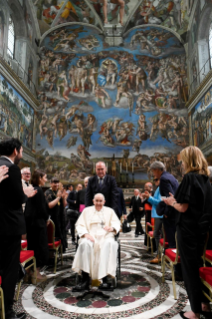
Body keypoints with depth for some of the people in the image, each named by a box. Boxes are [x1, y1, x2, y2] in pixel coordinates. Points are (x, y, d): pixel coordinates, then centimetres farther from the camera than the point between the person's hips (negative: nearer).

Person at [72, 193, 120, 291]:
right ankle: (85, 279, -32)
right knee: (85, 244, -34)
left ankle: (105, 277, -33)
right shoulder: (87, 211, 19)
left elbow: (117, 223, 8)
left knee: (110, 244, -35)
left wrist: (112, 228, -16)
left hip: (105, 236, 0)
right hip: (90, 236, 0)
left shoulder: (110, 211, 20)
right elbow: (79, 225, 8)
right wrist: (86, 234, -13)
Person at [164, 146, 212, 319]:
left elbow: (183, 207, -19)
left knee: (189, 268, 5)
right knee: (197, 266, 21)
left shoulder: (190, 177, -16)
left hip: (188, 229, -8)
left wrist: (171, 202, -1)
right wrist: (177, 200, 16)